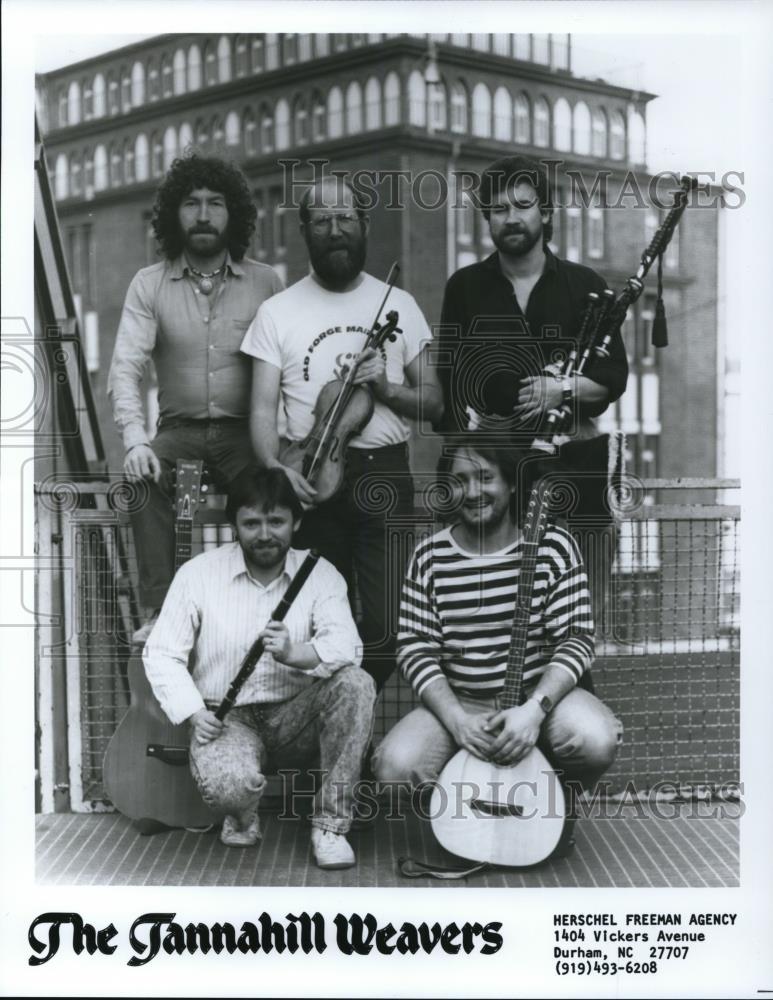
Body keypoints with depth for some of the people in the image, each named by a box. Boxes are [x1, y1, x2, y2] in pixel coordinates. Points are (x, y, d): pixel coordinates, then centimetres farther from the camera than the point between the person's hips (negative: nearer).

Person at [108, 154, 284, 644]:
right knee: (144, 476, -29)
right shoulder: (149, 283, 3)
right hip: (178, 429, 1)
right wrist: (136, 439, -22)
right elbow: (126, 368, -6)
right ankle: (159, 612, -24)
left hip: (245, 431, -1)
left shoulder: (266, 282, 1)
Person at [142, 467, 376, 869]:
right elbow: (161, 654, -2)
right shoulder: (198, 573, -4)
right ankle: (242, 816, 8)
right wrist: (194, 712, -16)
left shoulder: (320, 575, -2)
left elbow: (347, 647, -19)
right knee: (227, 785, -35)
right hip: (226, 716, -2)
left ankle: (330, 824, -17)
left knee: (355, 683, -28)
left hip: (294, 716, 2)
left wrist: (295, 653, -40)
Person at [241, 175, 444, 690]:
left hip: (385, 475, 1)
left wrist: (385, 387, -9)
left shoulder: (398, 304, 10)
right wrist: (276, 469, -18)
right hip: (310, 481, 0)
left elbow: (433, 402, 11)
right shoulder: (278, 311, 6)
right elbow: (263, 411, 1)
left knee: (386, 626, -8)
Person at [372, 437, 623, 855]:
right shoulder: (429, 557, 0)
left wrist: (534, 709, -24)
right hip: (457, 703, 1)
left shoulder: (553, 546, -4)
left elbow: (576, 639, -8)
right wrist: (457, 720, -19)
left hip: (543, 695, -1)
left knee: (596, 740, -33)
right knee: (393, 765, -26)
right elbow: (414, 648, -3)